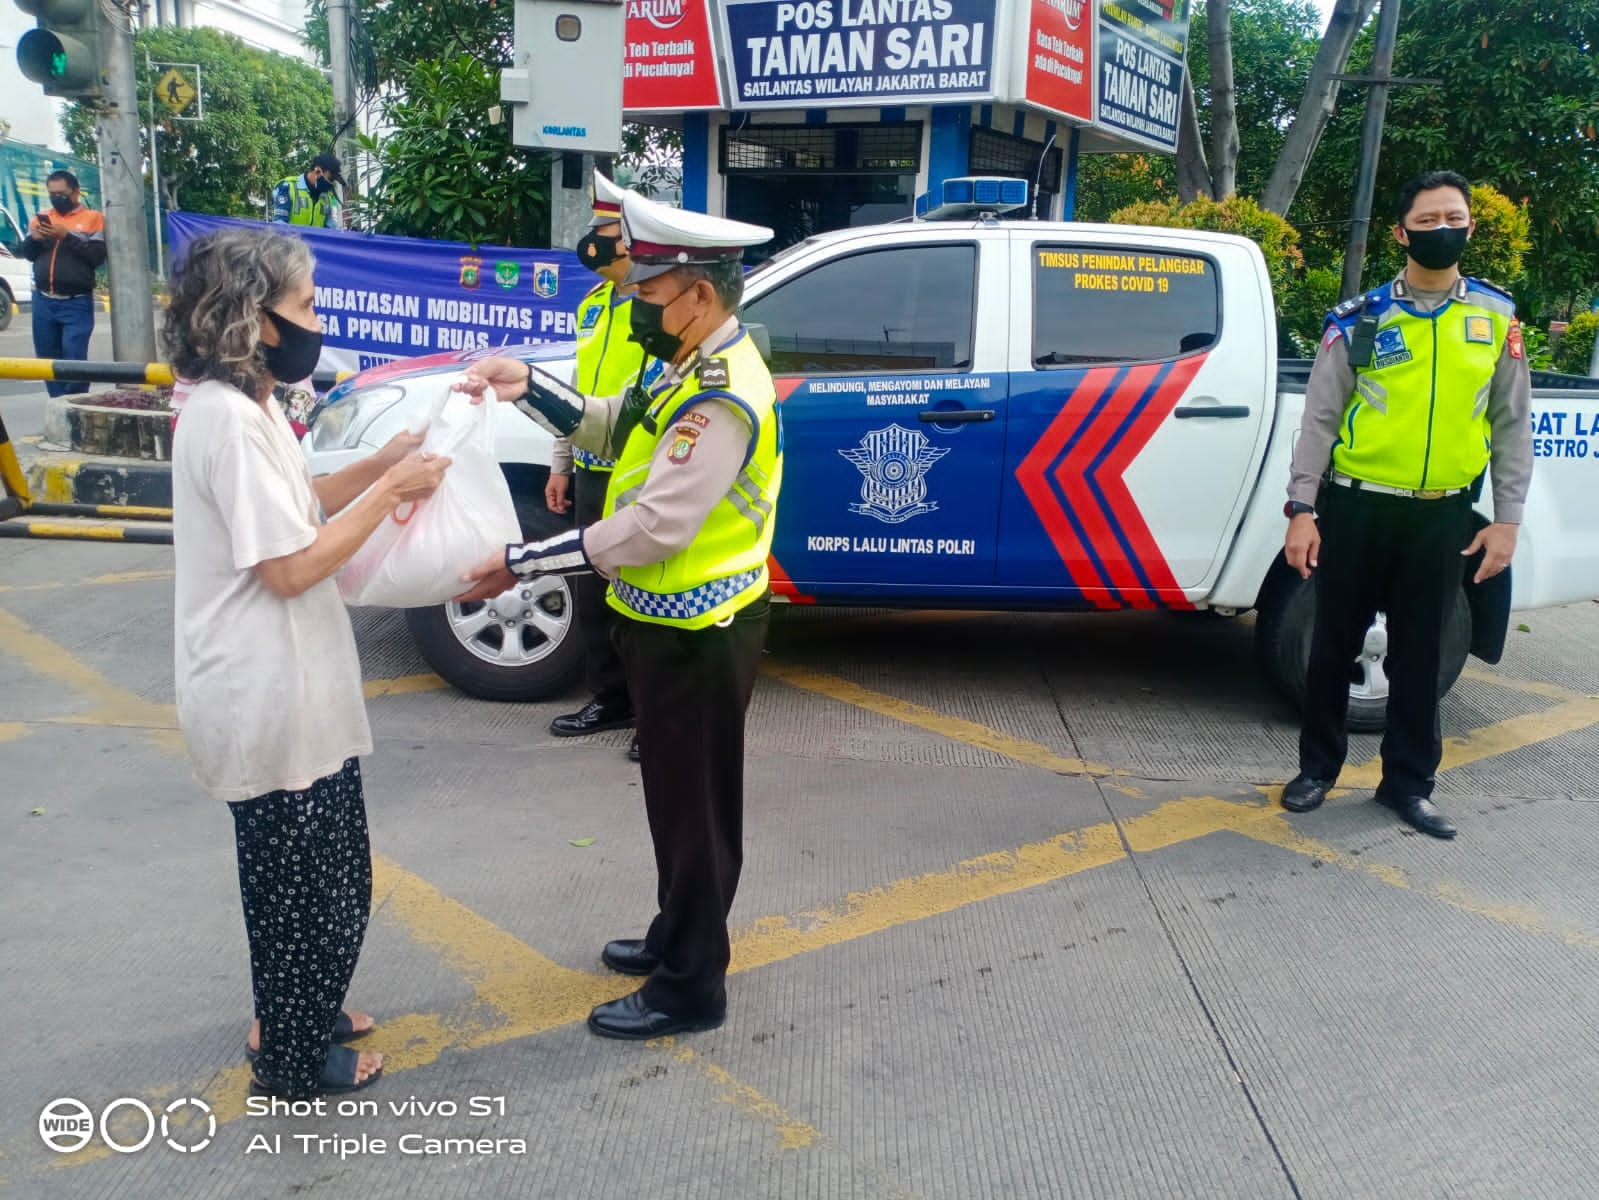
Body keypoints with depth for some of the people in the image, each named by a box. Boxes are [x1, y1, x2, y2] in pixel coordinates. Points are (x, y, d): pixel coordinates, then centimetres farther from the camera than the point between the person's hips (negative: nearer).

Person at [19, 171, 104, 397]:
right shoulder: (41, 218, 15)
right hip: (43, 301, 5)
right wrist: (34, 238, -7)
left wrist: (67, 236, -16)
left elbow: (97, 256, -9)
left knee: (74, 358, -12)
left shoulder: (92, 218, 2)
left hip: (76, 303, -5)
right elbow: (27, 253, 14)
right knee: (47, 358, 7)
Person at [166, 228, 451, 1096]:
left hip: (286, 690, 10)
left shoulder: (247, 405, 9)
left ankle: (294, 1017, 41)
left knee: (310, 874, 23)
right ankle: (295, 1059, 24)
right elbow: (290, 567, -24)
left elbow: (292, 510, 17)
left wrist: (378, 467, 5)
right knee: (307, 883, 6)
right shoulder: (228, 418, -22)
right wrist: (391, 491, -16)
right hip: (268, 698, -10)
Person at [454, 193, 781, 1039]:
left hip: (698, 635, -10)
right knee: (674, 794, 22)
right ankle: (676, 935, 41)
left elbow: (654, 527, -29)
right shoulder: (690, 365, 7)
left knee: (694, 804, 4)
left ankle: (689, 986, 19)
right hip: (668, 622, 10)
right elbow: (614, 427, 18)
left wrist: (520, 564, -25)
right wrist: (528, 387, 4)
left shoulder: (723, 395, -25)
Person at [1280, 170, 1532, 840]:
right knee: (1335, 644, 8)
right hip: (1357, 507, -1)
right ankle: (1317, 767, 24)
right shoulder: (1360, 319, -2)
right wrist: (1302, 510, -9)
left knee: (1420, 653, 10)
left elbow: (1512, 425, 7)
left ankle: (1408, 782, 24)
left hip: (1442, 515, 2)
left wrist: (1507, 519, 2)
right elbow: (1319, 419, -2)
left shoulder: (1497, 319, 5)